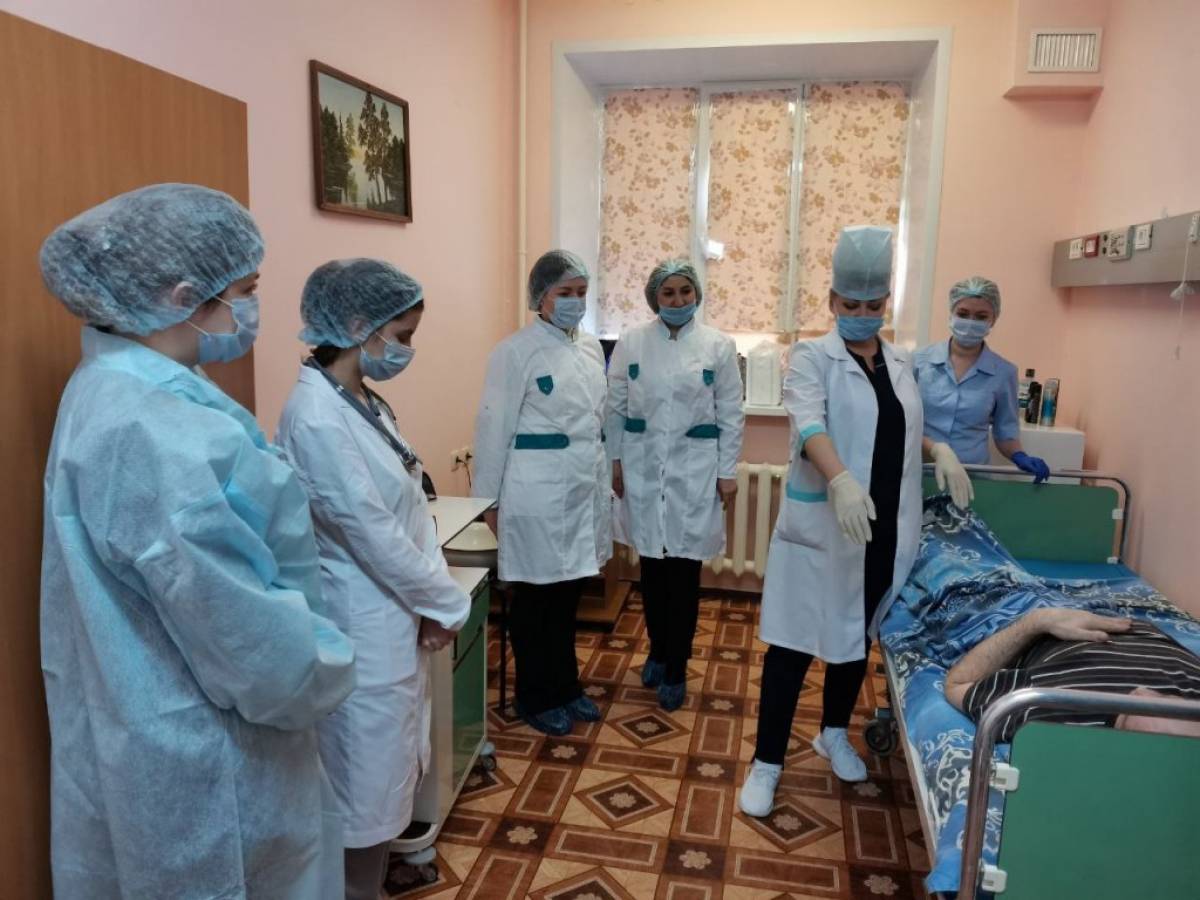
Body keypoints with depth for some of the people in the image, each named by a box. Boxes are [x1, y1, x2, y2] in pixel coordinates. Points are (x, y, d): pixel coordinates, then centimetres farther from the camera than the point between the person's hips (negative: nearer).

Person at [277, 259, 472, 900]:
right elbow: (371, 532, -21)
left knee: (389, 773, 22)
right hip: (365, 629, -9)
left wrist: (432, 601, 1)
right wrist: (448, 604, -10)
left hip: (398, 617, 9)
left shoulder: (366, 402, 7)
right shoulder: (316, 418, -23)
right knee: (367, 790, 8)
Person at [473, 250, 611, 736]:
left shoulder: (591, 349, 9)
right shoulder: (516, 351, -11)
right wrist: (489, 500, -7)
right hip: (538, 492, -6)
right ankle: (536, 697, 25)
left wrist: (604, 485, 14)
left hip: (585, 488, 6)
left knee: (568, 594, 16)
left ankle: (566, 685, 33)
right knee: (537, 598, 8)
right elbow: (494, 427, -9)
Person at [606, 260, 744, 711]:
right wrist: (615, 461, 4)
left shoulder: (719, 345, -2)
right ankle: (657, 652, 32)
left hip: (694, 471, -1)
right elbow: (616, 407, 6)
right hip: (643, 469, 1)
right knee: (652, 566, 11)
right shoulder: (631, 342, 1)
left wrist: (727, 471, -2)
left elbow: (731, 414, 0)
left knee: (684, 571, 3)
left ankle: (676, 670, 17)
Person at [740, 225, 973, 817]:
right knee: (794, 642, 1)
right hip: (821, 528, -5)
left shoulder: (900, 364, 11)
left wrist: (939, 450, 4)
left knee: (860, 636, 18)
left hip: (886, 530, 6)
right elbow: (809, 423, -26)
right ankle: (767, 761, 13)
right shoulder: (811, 357, -8)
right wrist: (841, 480, -43)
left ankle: (835, 734, 40)